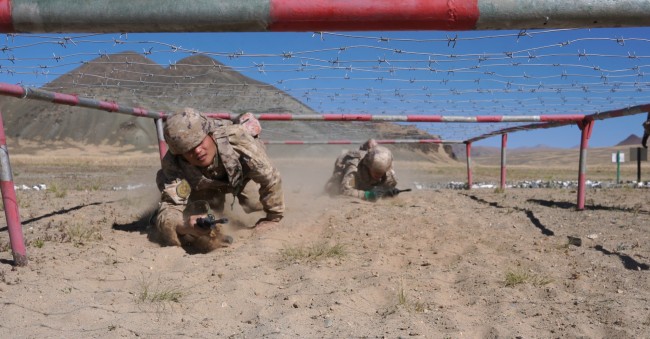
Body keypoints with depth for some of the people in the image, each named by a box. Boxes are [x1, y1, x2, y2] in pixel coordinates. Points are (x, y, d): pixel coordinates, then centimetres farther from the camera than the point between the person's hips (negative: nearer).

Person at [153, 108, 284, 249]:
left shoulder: (237, 139, -46)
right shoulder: (174, 163, -39)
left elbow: (270, 179, -35)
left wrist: (273, 219, -24)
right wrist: (185, 224, -67)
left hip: (243, 175, 1)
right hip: (206, 187, 0)